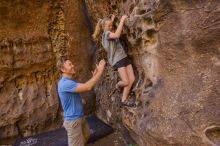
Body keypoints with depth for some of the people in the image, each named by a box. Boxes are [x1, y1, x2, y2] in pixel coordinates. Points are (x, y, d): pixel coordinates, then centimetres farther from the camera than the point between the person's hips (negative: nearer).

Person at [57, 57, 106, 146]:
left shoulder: (70, 82, 8)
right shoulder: (65, 83, -27)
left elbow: (85, 87, 11)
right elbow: (87, 87, -34)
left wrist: (94, 75, 0)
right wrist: (100, 71, -27)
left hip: (80, 117, 10)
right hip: (73, 120, -10)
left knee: (86, 135, 27)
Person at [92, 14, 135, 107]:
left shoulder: (110, 33, 19)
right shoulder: (106, 34, -8)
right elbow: (117, 35, -28)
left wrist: (112, 20, 27)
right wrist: (122, 20, -22)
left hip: (124, 57, 9)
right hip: (117, 60, -9)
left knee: (132, 79, -2)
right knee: (126, 82, -13)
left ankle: (124, 100, 11)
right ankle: (118, 85, 23)